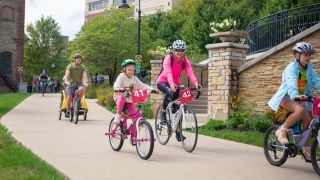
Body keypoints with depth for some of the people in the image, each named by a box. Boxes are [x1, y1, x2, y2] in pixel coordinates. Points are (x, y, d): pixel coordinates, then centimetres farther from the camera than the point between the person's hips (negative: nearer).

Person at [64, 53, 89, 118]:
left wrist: (85, 82, -37)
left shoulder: (83, 67, -4)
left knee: (82, 89, -35)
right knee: (69, 97, -18)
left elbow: (85, 76, -16)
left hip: (79, 83, 0)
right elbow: (67, 74, -18)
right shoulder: (70, 66, -6)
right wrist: (66, 81, -38)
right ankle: (68, 111, 0)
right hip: (71, 83, 0)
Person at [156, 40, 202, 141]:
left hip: (175, 84, 4)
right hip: (162, 82, -4)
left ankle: (178, 132, 9)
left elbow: (190, 73, -25)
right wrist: (171, 84, -54)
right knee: (169, 92, -39)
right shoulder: (168, 58, -21)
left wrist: (196, 83, -44)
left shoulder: (185, 61, -10)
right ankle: (163, 113, -16)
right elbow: (168, 72, -36)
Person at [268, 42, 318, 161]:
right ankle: (282, 131, -18)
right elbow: (292, 83, -35)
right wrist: (295, 95, -53)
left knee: (308, 121, -2)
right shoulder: (291, 68, -18)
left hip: (301, 98, 7)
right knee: (300, 110, -35)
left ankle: (307, 151, 11)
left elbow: (316, 80, -8)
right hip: (287, 97, -7)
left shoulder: (309, 68, 3)